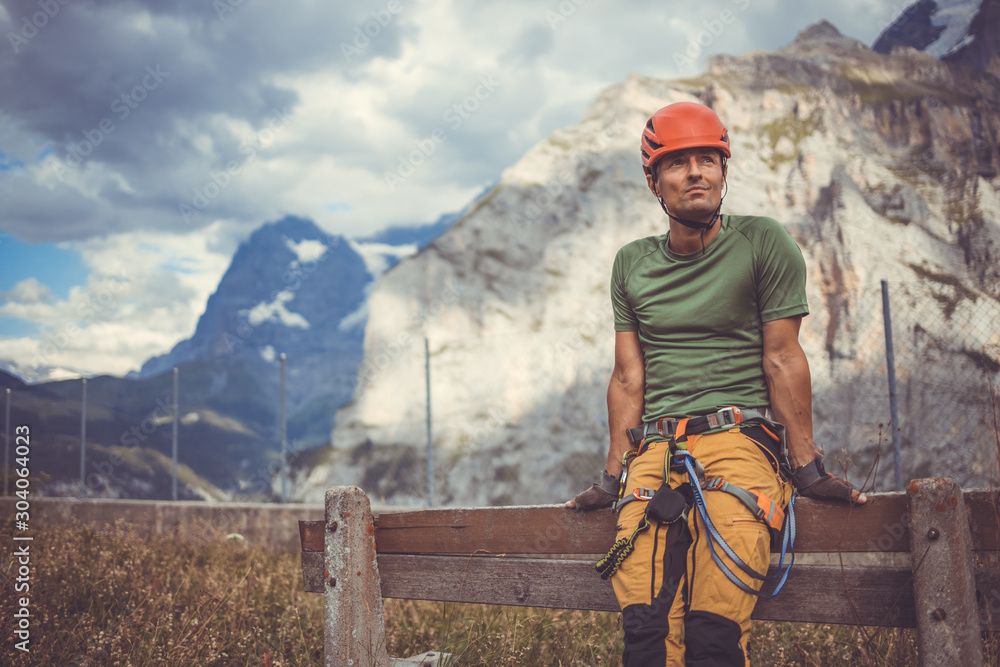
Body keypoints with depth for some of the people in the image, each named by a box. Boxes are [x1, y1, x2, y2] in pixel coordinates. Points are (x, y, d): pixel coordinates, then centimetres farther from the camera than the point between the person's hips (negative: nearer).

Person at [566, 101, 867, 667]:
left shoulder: (763, 244, 4)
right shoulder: (632, 265, 15)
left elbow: (782, 359, 1)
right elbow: (628, 378, 15)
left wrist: (808, 468, -2)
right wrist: (614, 475, 10)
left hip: (742, 436, -3)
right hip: (656, 449, 3)